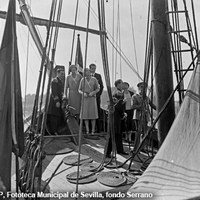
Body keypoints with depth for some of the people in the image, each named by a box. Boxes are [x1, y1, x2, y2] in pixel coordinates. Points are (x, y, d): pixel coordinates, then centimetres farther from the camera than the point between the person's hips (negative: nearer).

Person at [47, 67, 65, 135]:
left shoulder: (62, 81, 18)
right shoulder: (54, 81, -9)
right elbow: (54, 92, -16)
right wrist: (57, 101, -21)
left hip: (60, 100, 9)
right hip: (55, 101, -8)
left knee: (59, 117, 8)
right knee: (54, 116, -5)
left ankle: (56, 131, 16)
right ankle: (53, 132, 2)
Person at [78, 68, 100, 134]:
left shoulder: (94, 79, -1)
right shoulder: (82, 80, 2)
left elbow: (98, 89, 4)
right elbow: (79, 90, 6)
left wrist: (93, 92, -14)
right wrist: (83, 93, -14)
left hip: (92, 98, -1)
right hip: (85, 99, 1)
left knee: (93, 114, -2)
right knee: (85, 114, -1)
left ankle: (93, 130, 6)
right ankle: (87, 130, 6)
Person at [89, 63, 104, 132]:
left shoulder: (98, 76, 10)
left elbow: (101, 86, 9)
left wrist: (98, 94, -1)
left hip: (97, 96, 1)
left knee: (98, 111, -1)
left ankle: (98, 128, 5)